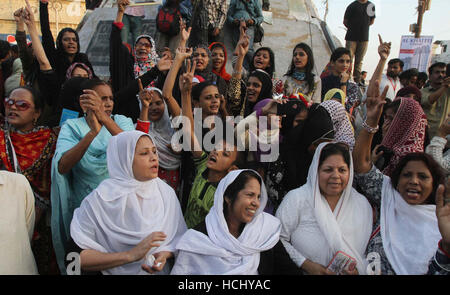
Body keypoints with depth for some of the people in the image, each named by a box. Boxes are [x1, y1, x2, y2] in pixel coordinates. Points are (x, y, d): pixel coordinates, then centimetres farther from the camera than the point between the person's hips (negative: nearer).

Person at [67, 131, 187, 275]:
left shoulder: (166, 192, 1)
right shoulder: (100, 199, -11)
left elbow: (178, 236, 8)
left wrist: (165, 254, -11)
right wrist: (130, 255, -19)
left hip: (161, 271, 3)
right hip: (116, 271, -3)